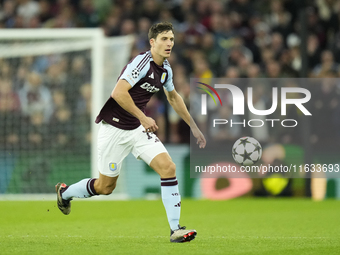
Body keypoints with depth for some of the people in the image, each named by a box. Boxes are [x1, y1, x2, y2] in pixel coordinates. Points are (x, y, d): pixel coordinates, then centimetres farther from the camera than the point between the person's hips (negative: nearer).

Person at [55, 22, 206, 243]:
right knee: (106, 186, 6)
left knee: (168, 167, -13)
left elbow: (173, 97, 25)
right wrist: (143, 117, -27)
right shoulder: (142, 62, -21)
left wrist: (193, 127, 27)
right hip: (115, 128, -7)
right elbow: (119, 92, -30)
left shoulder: (165, 69, 5)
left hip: (138, 129, 7)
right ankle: (65, 192, 36)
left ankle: (175, 229, -12)